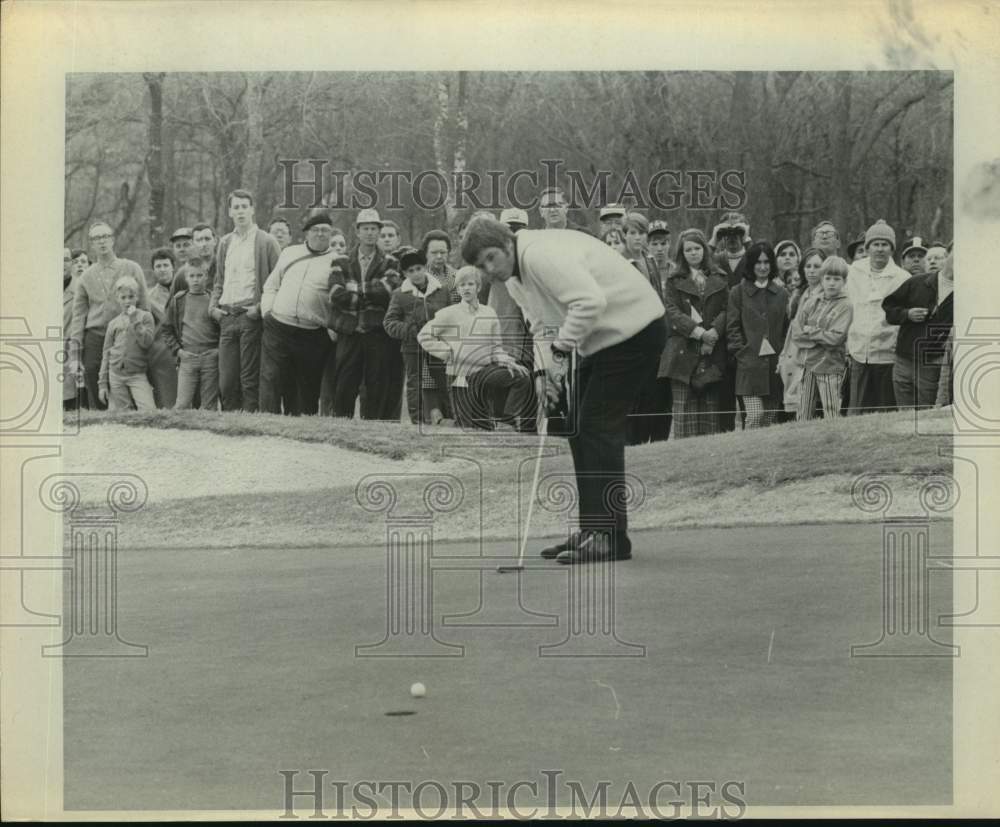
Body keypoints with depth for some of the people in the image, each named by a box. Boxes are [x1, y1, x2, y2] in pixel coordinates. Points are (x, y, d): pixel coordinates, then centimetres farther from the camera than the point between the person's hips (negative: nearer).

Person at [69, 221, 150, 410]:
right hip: (94, 339, 2)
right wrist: (75, 355, 4)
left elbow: (144, 307, 6)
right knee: (96, 400, 0)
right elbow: (78, 316, 10)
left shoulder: (132, 269, 5)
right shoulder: (86, 277, 11)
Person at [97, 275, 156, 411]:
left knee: (149, 410, -17)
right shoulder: (113, 323, 10)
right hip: (116, 374, 2)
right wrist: (102, 383, 9)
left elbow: (146, 342, -8)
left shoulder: (145, 316, 4)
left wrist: (135, 320, -12)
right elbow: (106, 354, 12)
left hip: (138, 374, -2)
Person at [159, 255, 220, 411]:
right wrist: (177, 350, 3)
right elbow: (165, 329, 13)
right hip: (187, 358, 0)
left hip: (211, 358, 0)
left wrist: (220, 350, 0)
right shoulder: (178, 300, 8)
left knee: (210, 406, 2)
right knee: (182, 405, -7)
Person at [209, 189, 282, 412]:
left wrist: (260, 307, -12)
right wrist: (214, 306, 9)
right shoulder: (225, 243, 17)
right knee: (226, 380, 3)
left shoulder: (266, 241, 0)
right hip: (226, 317, 5)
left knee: (250, 379, -7)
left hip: (250, 316, -5)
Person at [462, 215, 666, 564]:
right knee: (579, 427, 10)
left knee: (598, 427, -13)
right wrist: (544, 368, 0)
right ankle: (593, 529, 16)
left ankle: (610, 536, -11)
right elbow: (542, 325, 16)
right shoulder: (515, 277, 10)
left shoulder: (540, 254, -23)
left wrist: (562, 345, -23)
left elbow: (591, 301, -32)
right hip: (602, 339, 11)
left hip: (633, 328, -11)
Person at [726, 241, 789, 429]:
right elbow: (732, 328, 2)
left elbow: (787, 328, 14)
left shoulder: (781, 294, 14)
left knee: (769, 419, 4)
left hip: (775, 364, 3)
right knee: (755, 415, -14)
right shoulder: (738, 292, 5)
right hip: (750, 363, -3)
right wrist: (742, 352, -8)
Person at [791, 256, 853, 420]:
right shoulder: (813, 303, 10)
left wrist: (809, 331, -5)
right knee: (803, 417, 7)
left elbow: (835, 338, -15)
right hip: (808, 365, 5)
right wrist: (820, 337, -9)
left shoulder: (845, 306, -5)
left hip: (830, 365, -5)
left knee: (832, 417, -4)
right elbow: (794, 331, 3)